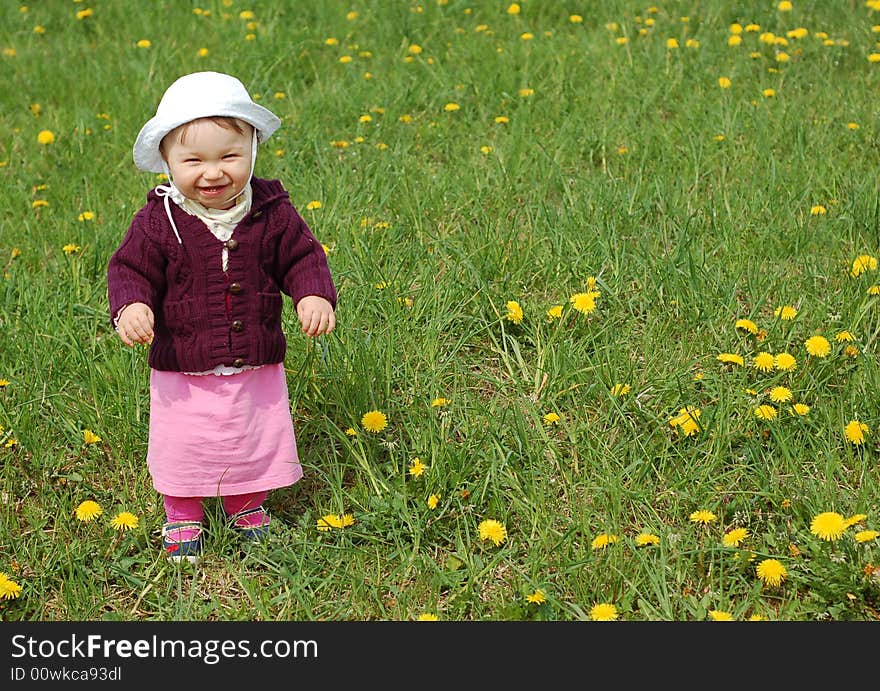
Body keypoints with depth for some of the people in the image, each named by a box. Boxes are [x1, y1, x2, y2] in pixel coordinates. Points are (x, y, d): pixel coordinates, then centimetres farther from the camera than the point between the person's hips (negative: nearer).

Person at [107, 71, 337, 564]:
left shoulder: (272, 213, -8)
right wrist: (131, 306, -29)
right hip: (183, 373, -2)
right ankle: (182, 519, 36)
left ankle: (248, 508, 43)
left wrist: (316, 295, -19)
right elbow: (131, 269, -8)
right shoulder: (159, 221, -12)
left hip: (258, 370, 2)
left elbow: (303, 258, 0)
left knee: (259, 445, 17)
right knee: (182, 450, 10)